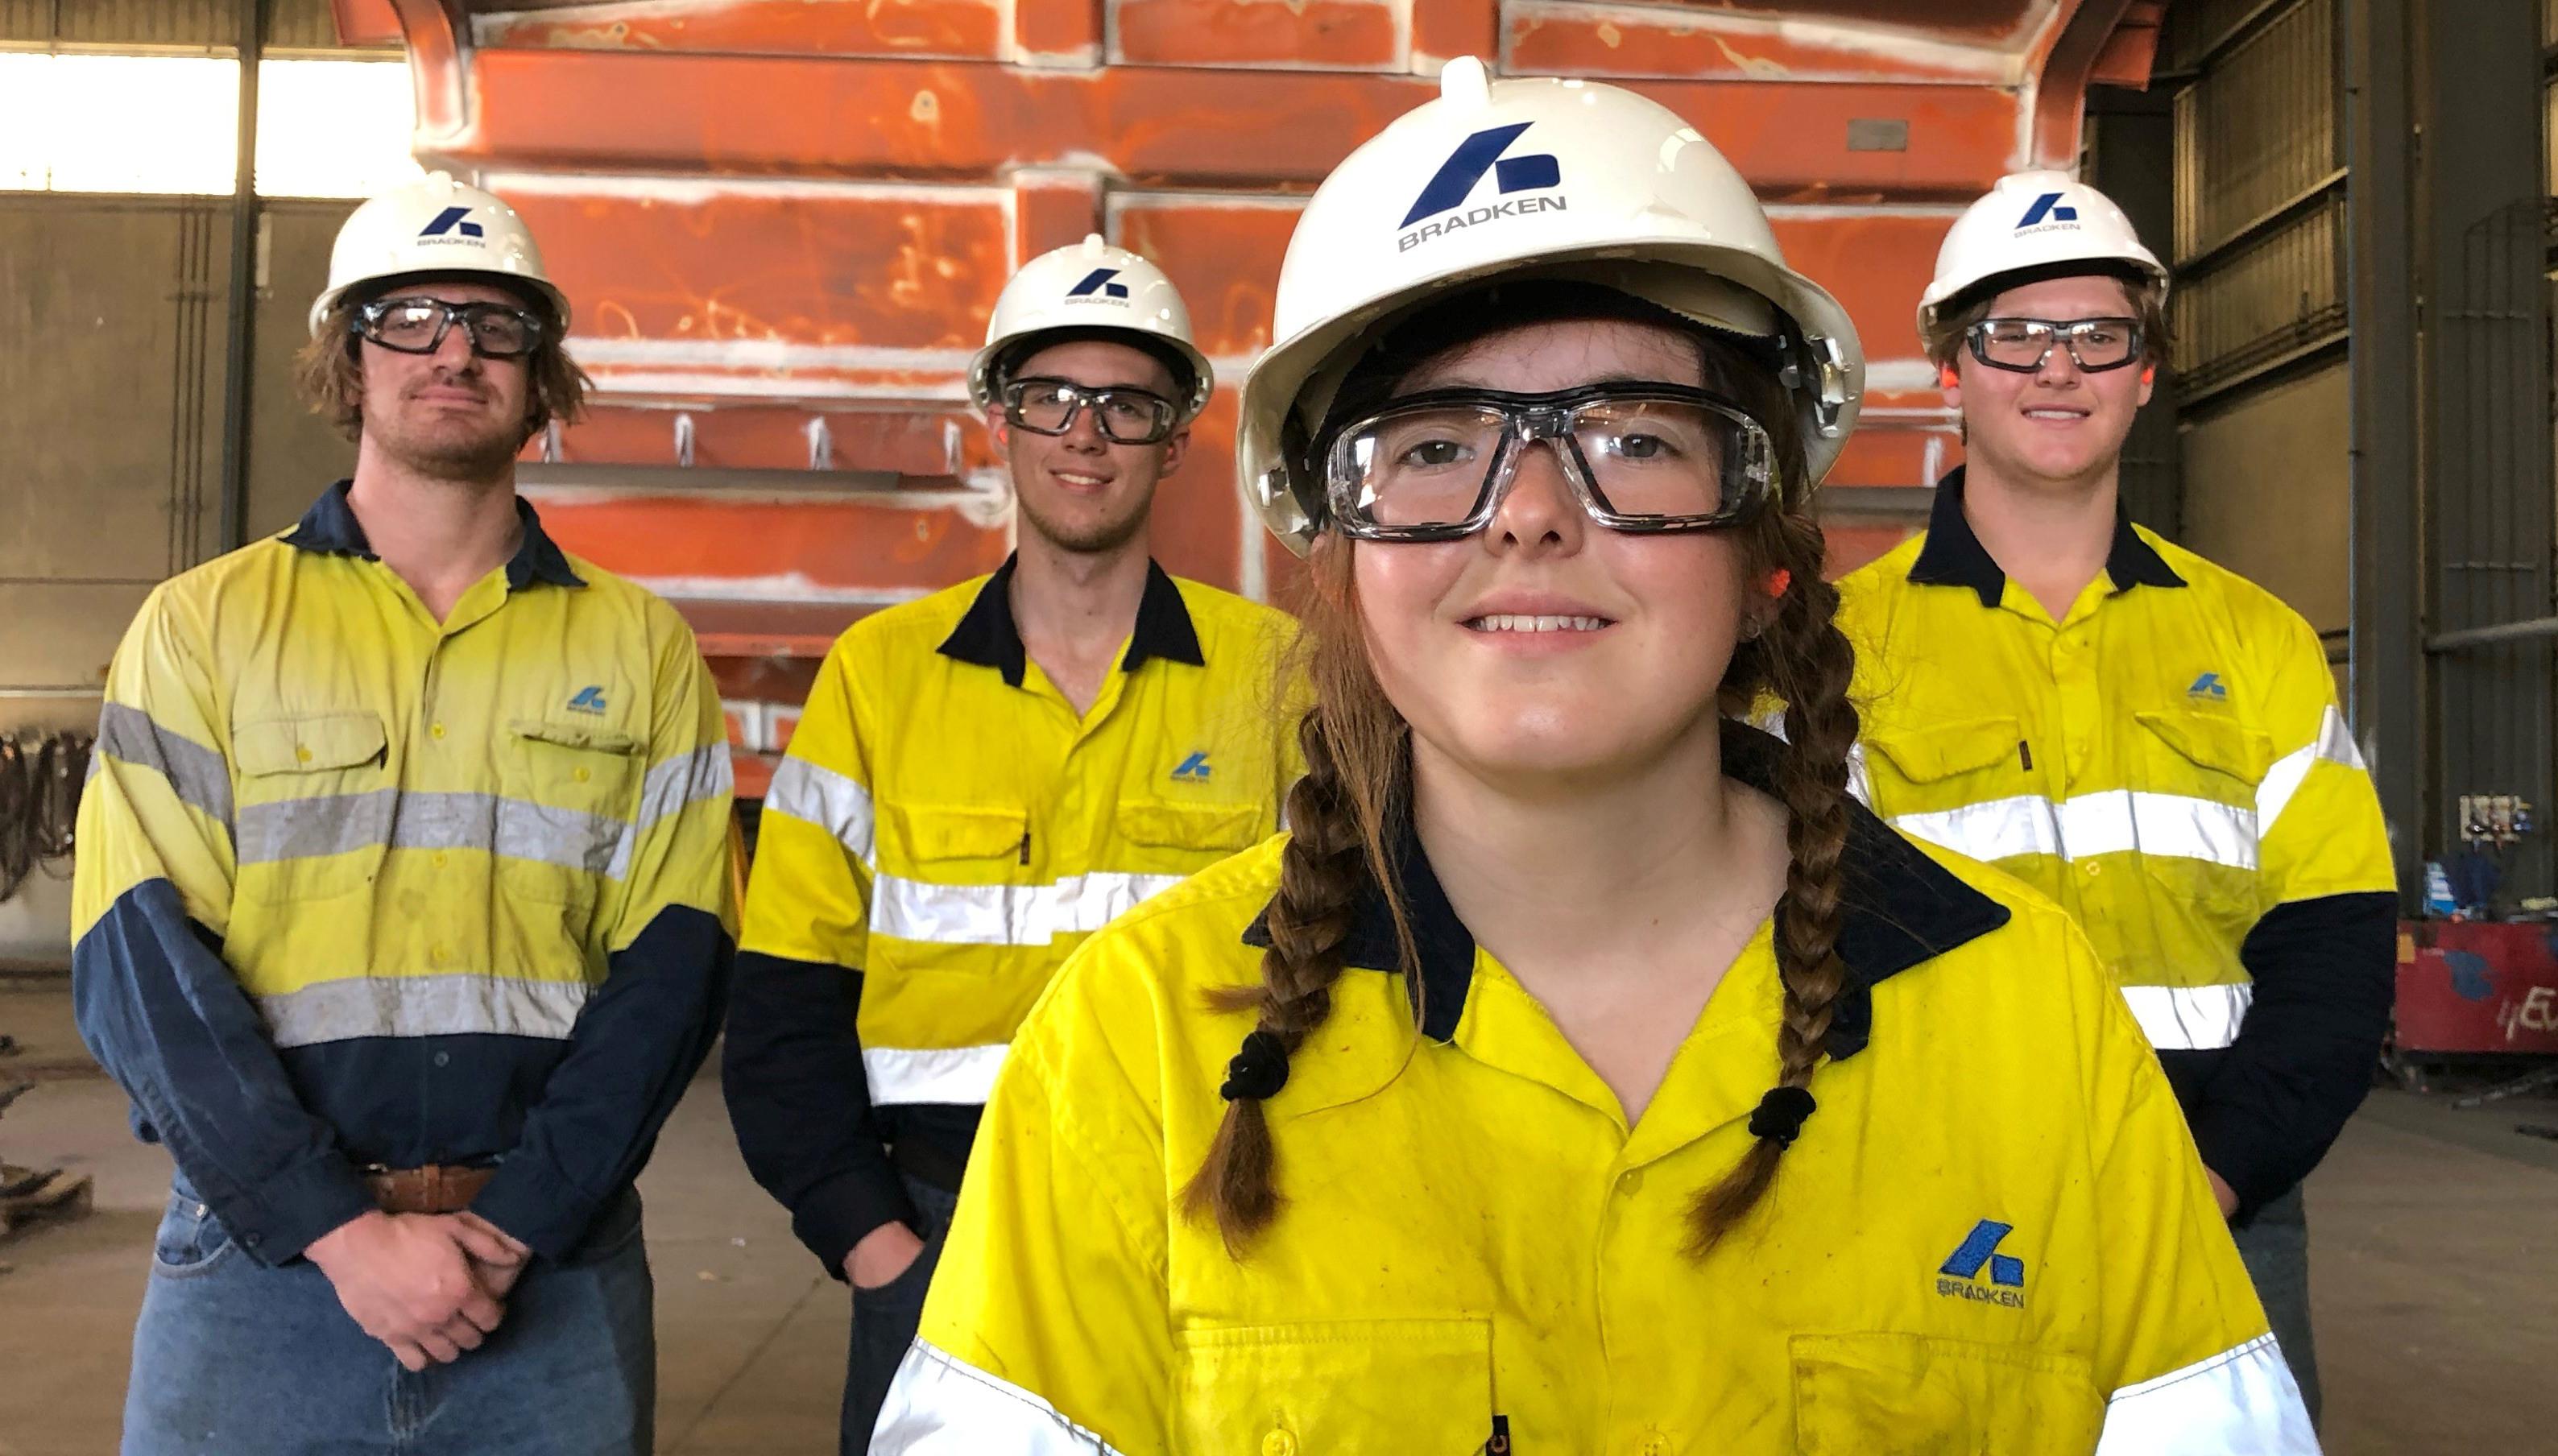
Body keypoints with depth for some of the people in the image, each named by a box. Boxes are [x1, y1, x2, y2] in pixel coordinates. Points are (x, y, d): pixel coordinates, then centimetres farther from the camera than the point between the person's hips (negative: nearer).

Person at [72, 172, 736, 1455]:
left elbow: (670, 965, -2)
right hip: (262, 1253, 0)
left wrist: (515, 1226, -13)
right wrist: (343, 1230, -14)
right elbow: (140, 966, -4)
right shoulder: (203, 626, 4)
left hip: (553, 1277, 1)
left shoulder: (638, 648, 5)